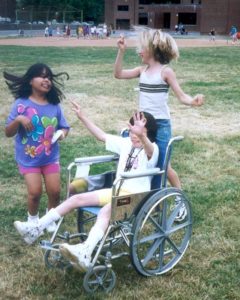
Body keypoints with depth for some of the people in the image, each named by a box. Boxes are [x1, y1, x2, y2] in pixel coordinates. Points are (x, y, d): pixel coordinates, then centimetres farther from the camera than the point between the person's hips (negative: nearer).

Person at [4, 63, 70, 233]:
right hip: (28, 158, -3)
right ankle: (33, 219, 23)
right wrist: (18, 119, -27)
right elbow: (8, 133, -9)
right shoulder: (21, 104, -11)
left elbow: (64, 127, 6)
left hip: (51, 157, 3)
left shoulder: (55, 105, -2)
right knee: (35, 192, -8)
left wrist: (62, 133, -17)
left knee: (55, 191, 1)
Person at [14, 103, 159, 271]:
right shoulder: (126, 143, 12)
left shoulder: (152, 150, -11)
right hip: (116, 191, 8)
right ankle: (36, 229, -1)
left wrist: (141, 135, -59)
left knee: (105, 211, -38)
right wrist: (82, 117, 13)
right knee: (77, 198, -2)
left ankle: (85, 253, -59)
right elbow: (102, 136, 17)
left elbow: (149, 148, -37)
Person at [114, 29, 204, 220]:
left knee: (163, 166, 1)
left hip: (161, 125, -6)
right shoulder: (142, 70, 5)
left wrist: (192, 101, -35)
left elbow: (181, 96, -13)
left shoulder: (166, 71, -11)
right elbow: (118, 74, 8)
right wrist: (121, 51, -2)